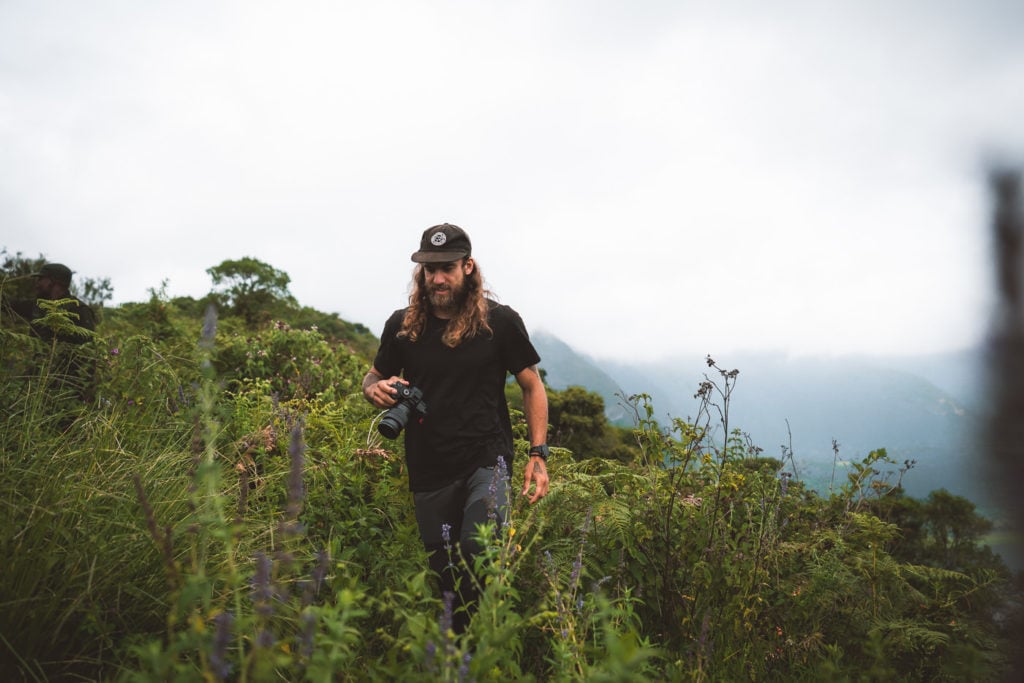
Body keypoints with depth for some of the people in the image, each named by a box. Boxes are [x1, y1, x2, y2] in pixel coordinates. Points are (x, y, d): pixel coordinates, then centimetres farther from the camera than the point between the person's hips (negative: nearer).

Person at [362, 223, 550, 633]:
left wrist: (538, 455, -3)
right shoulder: (402, 325, 5)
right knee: (444, 576, 9)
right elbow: (373, 377, 19)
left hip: (486, 460, -3)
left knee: (477, 550, -25)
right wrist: (376, 390, -7)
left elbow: (532, 386, 5)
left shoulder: (499, 321, -2)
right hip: (429, 472, 3)